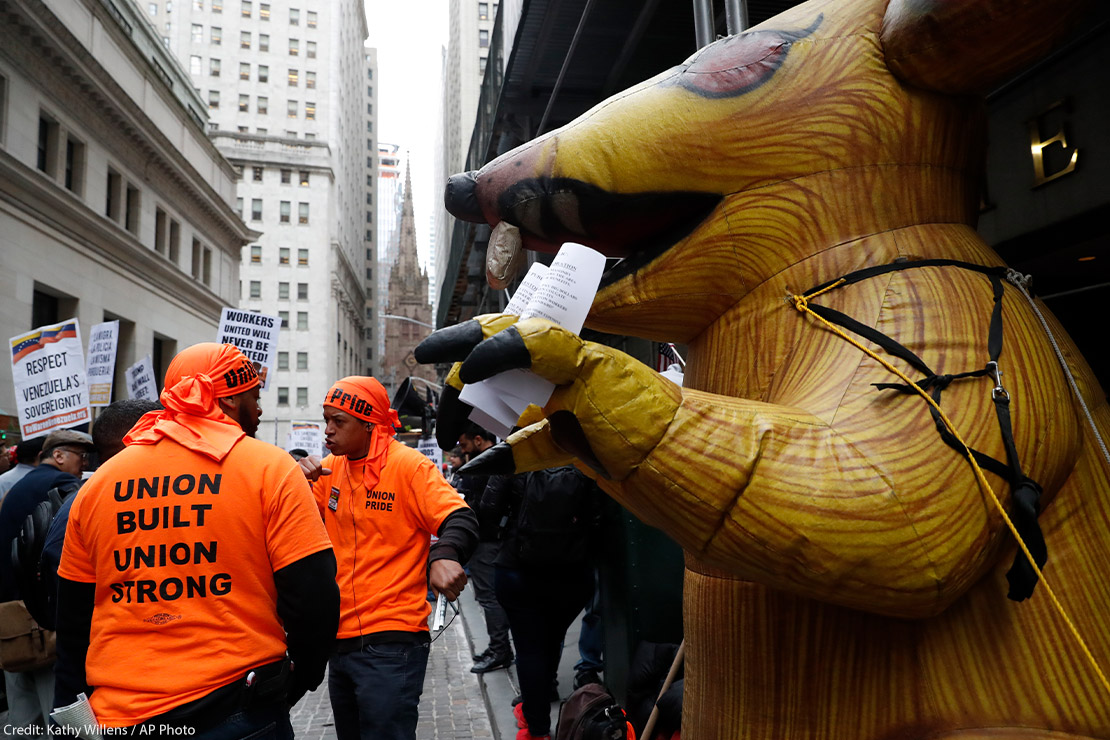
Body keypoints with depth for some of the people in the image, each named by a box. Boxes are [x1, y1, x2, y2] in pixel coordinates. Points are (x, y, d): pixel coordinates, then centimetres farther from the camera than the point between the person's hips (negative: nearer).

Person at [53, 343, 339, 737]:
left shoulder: (98, 482, 4)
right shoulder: (270, 467, -9)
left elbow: (72, 619, 11)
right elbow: (314, 597, -14)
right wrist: (298, 681, 3)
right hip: (236, 707, -4)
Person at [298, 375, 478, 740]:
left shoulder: (409, 466, -12)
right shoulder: (331, 467, 6)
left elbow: (459, 519, -21)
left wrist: (444, 555, -42)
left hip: (390, 643, -7)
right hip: (340, 640, 7)